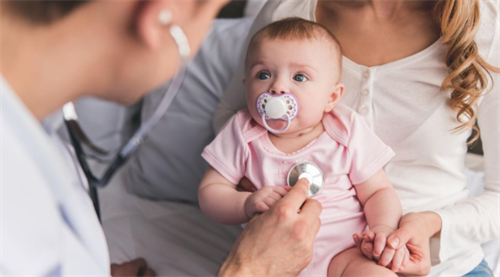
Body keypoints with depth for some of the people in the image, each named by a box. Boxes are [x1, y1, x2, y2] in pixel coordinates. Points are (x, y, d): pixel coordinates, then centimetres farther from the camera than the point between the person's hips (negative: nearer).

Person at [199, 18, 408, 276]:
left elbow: (378, 192, 4)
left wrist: (384, 229, -17)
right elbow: (209, 191, 2)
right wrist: (247, 204, -18)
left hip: (342, 253, -1)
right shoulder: (242, 134, 0)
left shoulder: (348, 132, -1)